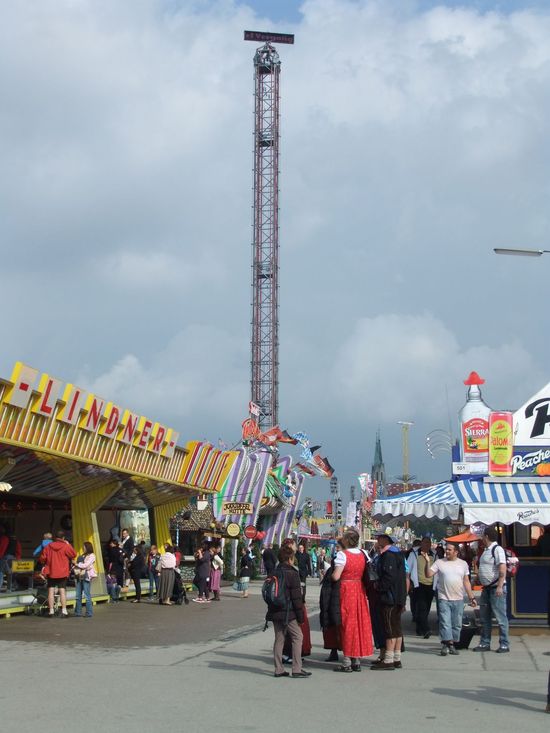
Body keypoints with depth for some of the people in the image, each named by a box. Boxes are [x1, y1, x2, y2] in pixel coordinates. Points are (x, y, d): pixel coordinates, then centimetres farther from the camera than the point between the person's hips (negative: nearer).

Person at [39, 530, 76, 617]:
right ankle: (64, 611, -1)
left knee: (51, 591, 5)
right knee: (62, 591, 2)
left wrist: (45, 564, 22)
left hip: (51, 572, 1)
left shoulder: (48, 546, -1)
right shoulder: (66, 546, -8)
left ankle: (51, 611, 4)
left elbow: (42, 558, 2)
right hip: (62, 573, -1)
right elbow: (73, 554, 1)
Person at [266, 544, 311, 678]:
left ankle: (278, 669, 10)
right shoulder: (292, 573, -11)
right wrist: (300, 615, -6)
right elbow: (296, 597, -12)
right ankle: (297, 669, -4)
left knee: (279, 638, 11)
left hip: (275, 612, 7)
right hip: (288, 612, -7)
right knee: (297, 636, 1)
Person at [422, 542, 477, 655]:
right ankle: (447, 644, -8)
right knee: (445, 623, -8)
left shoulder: (463, 564, 9)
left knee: (457, 624, 5)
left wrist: (471, 597, 7)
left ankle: (452, 646, 13)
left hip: (458, 599, 2)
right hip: (444, 599, -2)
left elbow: (466, 582, 11)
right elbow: (429, 574, -5)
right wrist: (427, 562, -19)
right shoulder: (439, 563, 3)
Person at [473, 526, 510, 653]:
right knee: (485, 617, 12)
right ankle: (485, 643, 19)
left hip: (496, 589, -10)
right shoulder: (487, 551, 16)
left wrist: (500, 586, -27)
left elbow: (503, 569, -21)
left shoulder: (497, 549, -13)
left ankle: (504, 645, 1)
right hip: (486, 588, 10)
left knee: (500, 617, -4)